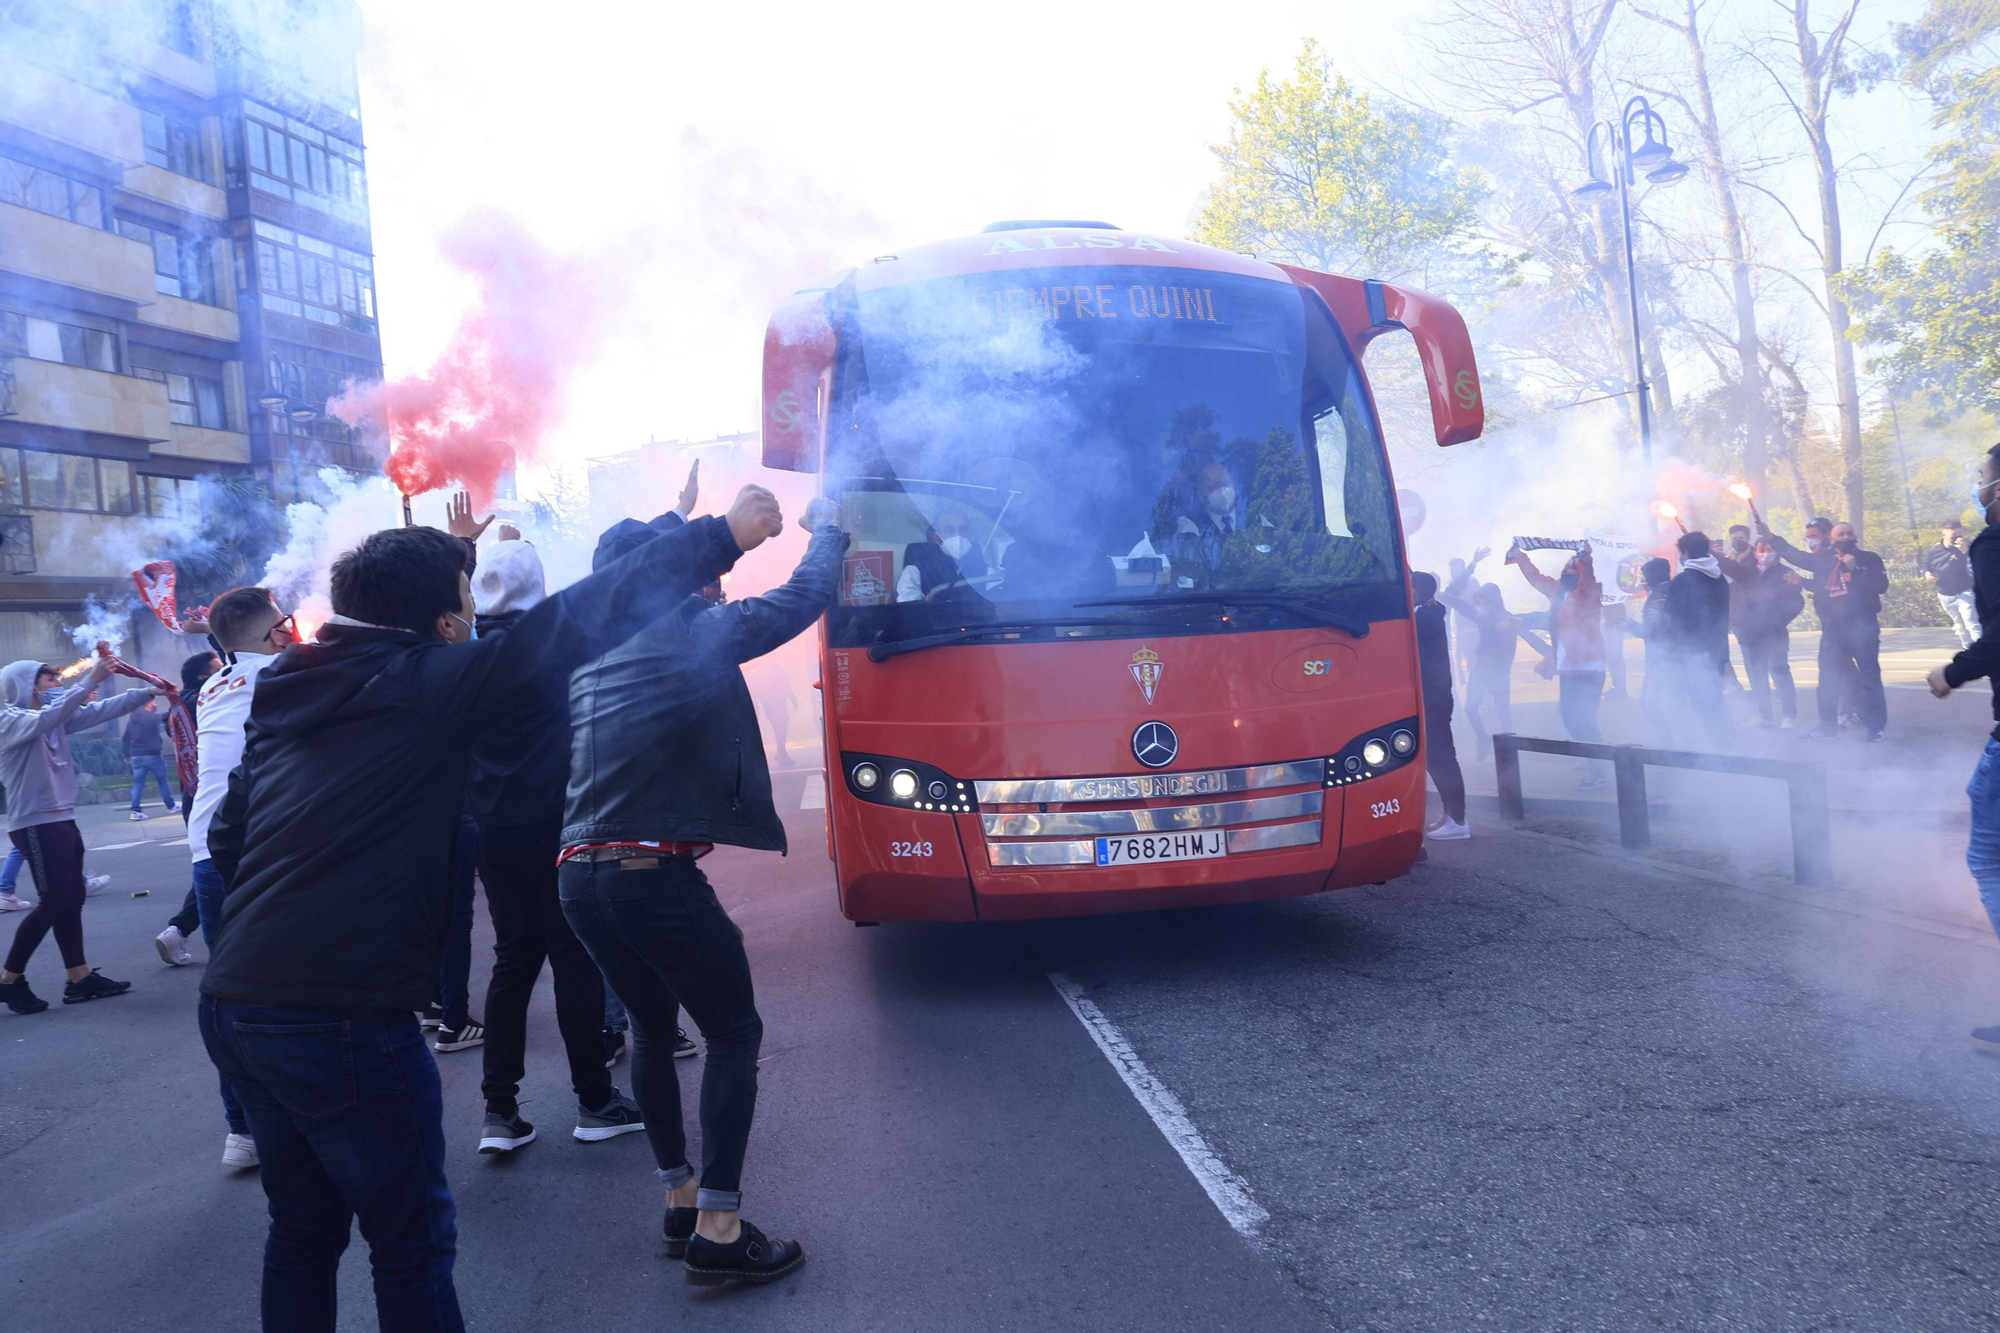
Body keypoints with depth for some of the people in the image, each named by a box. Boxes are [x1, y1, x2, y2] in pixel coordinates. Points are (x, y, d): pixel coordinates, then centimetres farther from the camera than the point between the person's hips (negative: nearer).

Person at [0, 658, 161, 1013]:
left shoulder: (55, 720, 12)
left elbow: (101, 711, 12)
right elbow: (47, 717, -30)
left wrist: (146, 693, 5)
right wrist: (89, 682, -35)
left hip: (62, 821, 9)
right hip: (35, 825, -9)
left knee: (71, 899, 9)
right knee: (54, 902, -7)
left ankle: (80, 978, 14)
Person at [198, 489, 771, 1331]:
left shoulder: (286, 694, 11)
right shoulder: (430, 683, -9)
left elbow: (227, 840, 17)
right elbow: (579, 619, -11)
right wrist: (722, 536, -6)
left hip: (231, 1007, 8)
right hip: (344, 1020, -7)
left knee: (302, 1228, 22)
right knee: (412, 1245, 7)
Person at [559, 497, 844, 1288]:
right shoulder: (696, 634, -4)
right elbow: (806, 598, 2)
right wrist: (826, 530, 21)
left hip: (579, 876, 7)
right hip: (658, 876, -7)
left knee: (652, 1027, 24)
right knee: (734, 1035, 7)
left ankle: (679, 1202, 32)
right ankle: (718, 1233, 5)